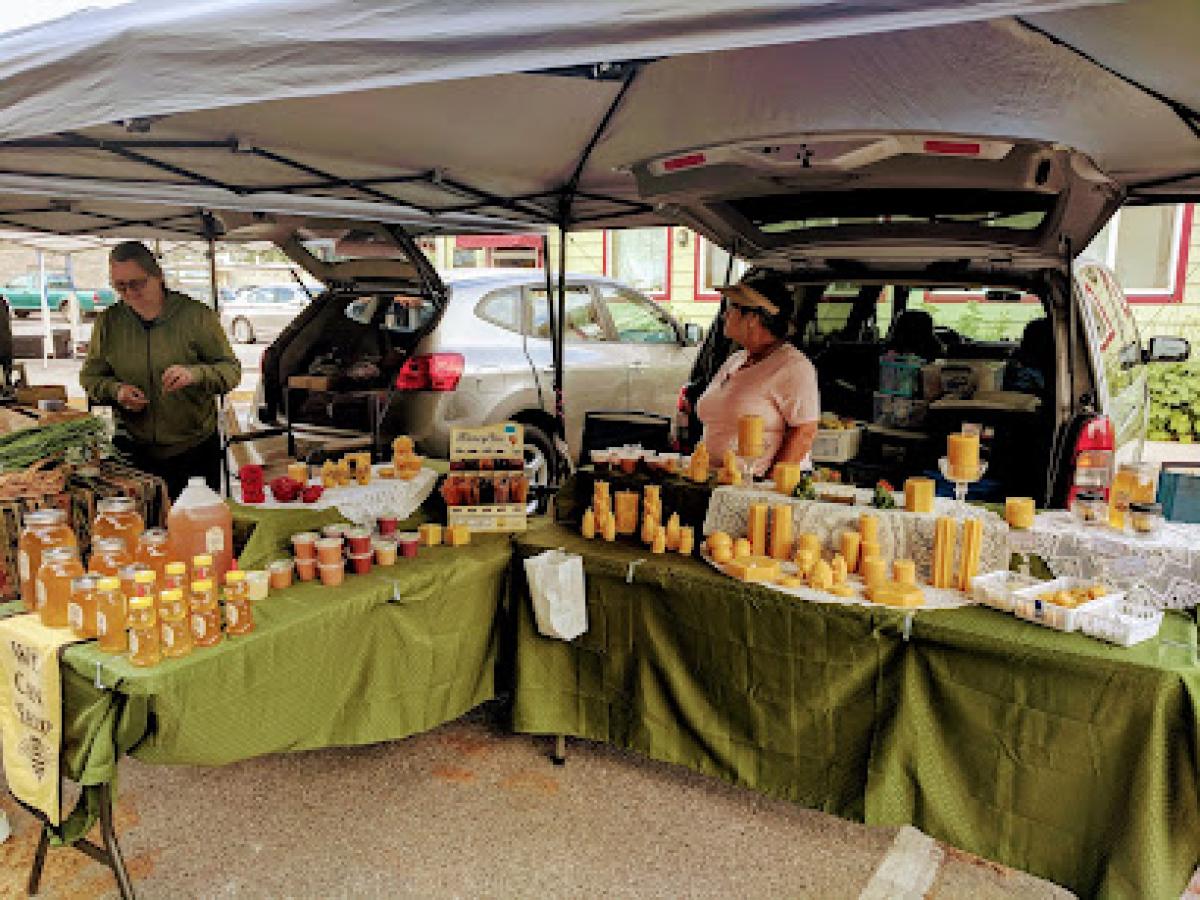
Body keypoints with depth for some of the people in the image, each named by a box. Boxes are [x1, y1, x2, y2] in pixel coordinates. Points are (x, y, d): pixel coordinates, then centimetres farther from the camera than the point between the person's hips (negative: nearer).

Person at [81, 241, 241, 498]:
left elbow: (232, 370, -6)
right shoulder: (109, 321, 5)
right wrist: (115, 390, -9)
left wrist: (195, 374, -26)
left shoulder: (196, 315, -5)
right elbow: (89, 376, 13)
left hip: (196, 450, -2)